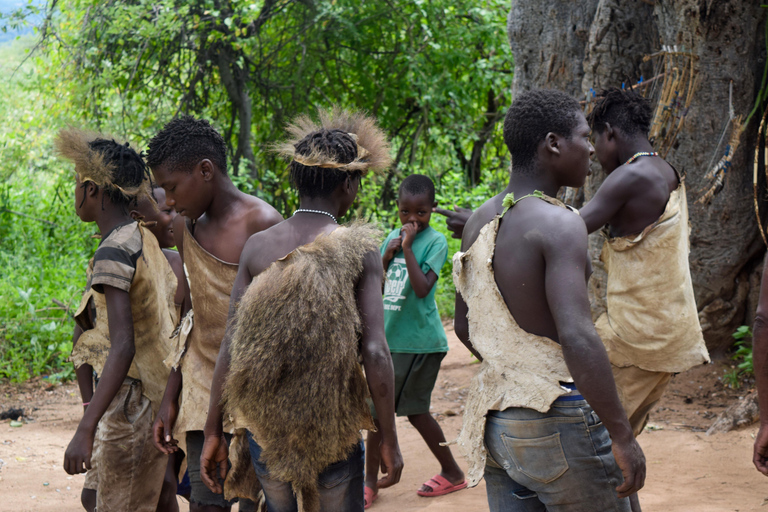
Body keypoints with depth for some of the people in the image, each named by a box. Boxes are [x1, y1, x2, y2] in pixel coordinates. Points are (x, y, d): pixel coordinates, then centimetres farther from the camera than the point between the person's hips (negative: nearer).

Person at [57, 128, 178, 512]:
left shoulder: (113, 253, -19)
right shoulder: (144, 240, 10)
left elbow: (123, 347, -28)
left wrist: (86, 430, -32)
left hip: (132, 400, -9)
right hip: (156, 392, 9)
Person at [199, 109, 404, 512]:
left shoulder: (257, 247, 0)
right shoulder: (359, 251, -9)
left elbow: (231, 346, -2)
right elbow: (375, 353, -13)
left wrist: (213, 432, 4)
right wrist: (389, 441, -5)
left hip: (264, 429, 3)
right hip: (333, 431, -3)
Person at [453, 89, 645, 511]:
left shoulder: (479, 221, 7)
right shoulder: (559, 224, -18)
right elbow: (577, 339, -27)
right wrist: (623, 438, -22)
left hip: (497, 424, 7)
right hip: (559, 425, -7)